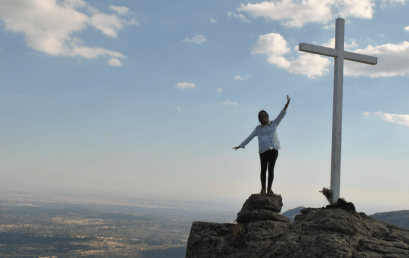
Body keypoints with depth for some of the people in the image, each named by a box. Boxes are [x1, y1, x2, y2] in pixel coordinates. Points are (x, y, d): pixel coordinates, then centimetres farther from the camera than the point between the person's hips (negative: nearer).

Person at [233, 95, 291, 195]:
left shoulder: (273, 124, 16)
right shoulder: (258, 128, 15)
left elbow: (281, 115, 6)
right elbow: (249, 137, 18)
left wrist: (287, 104, -7)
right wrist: (241, 145, 16)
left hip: (273, 149, 0)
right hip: (263, 150, 0)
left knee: (271, 169, -1)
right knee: (263, 170, -2)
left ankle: (269, 188, 2)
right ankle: (263, 188, 2)